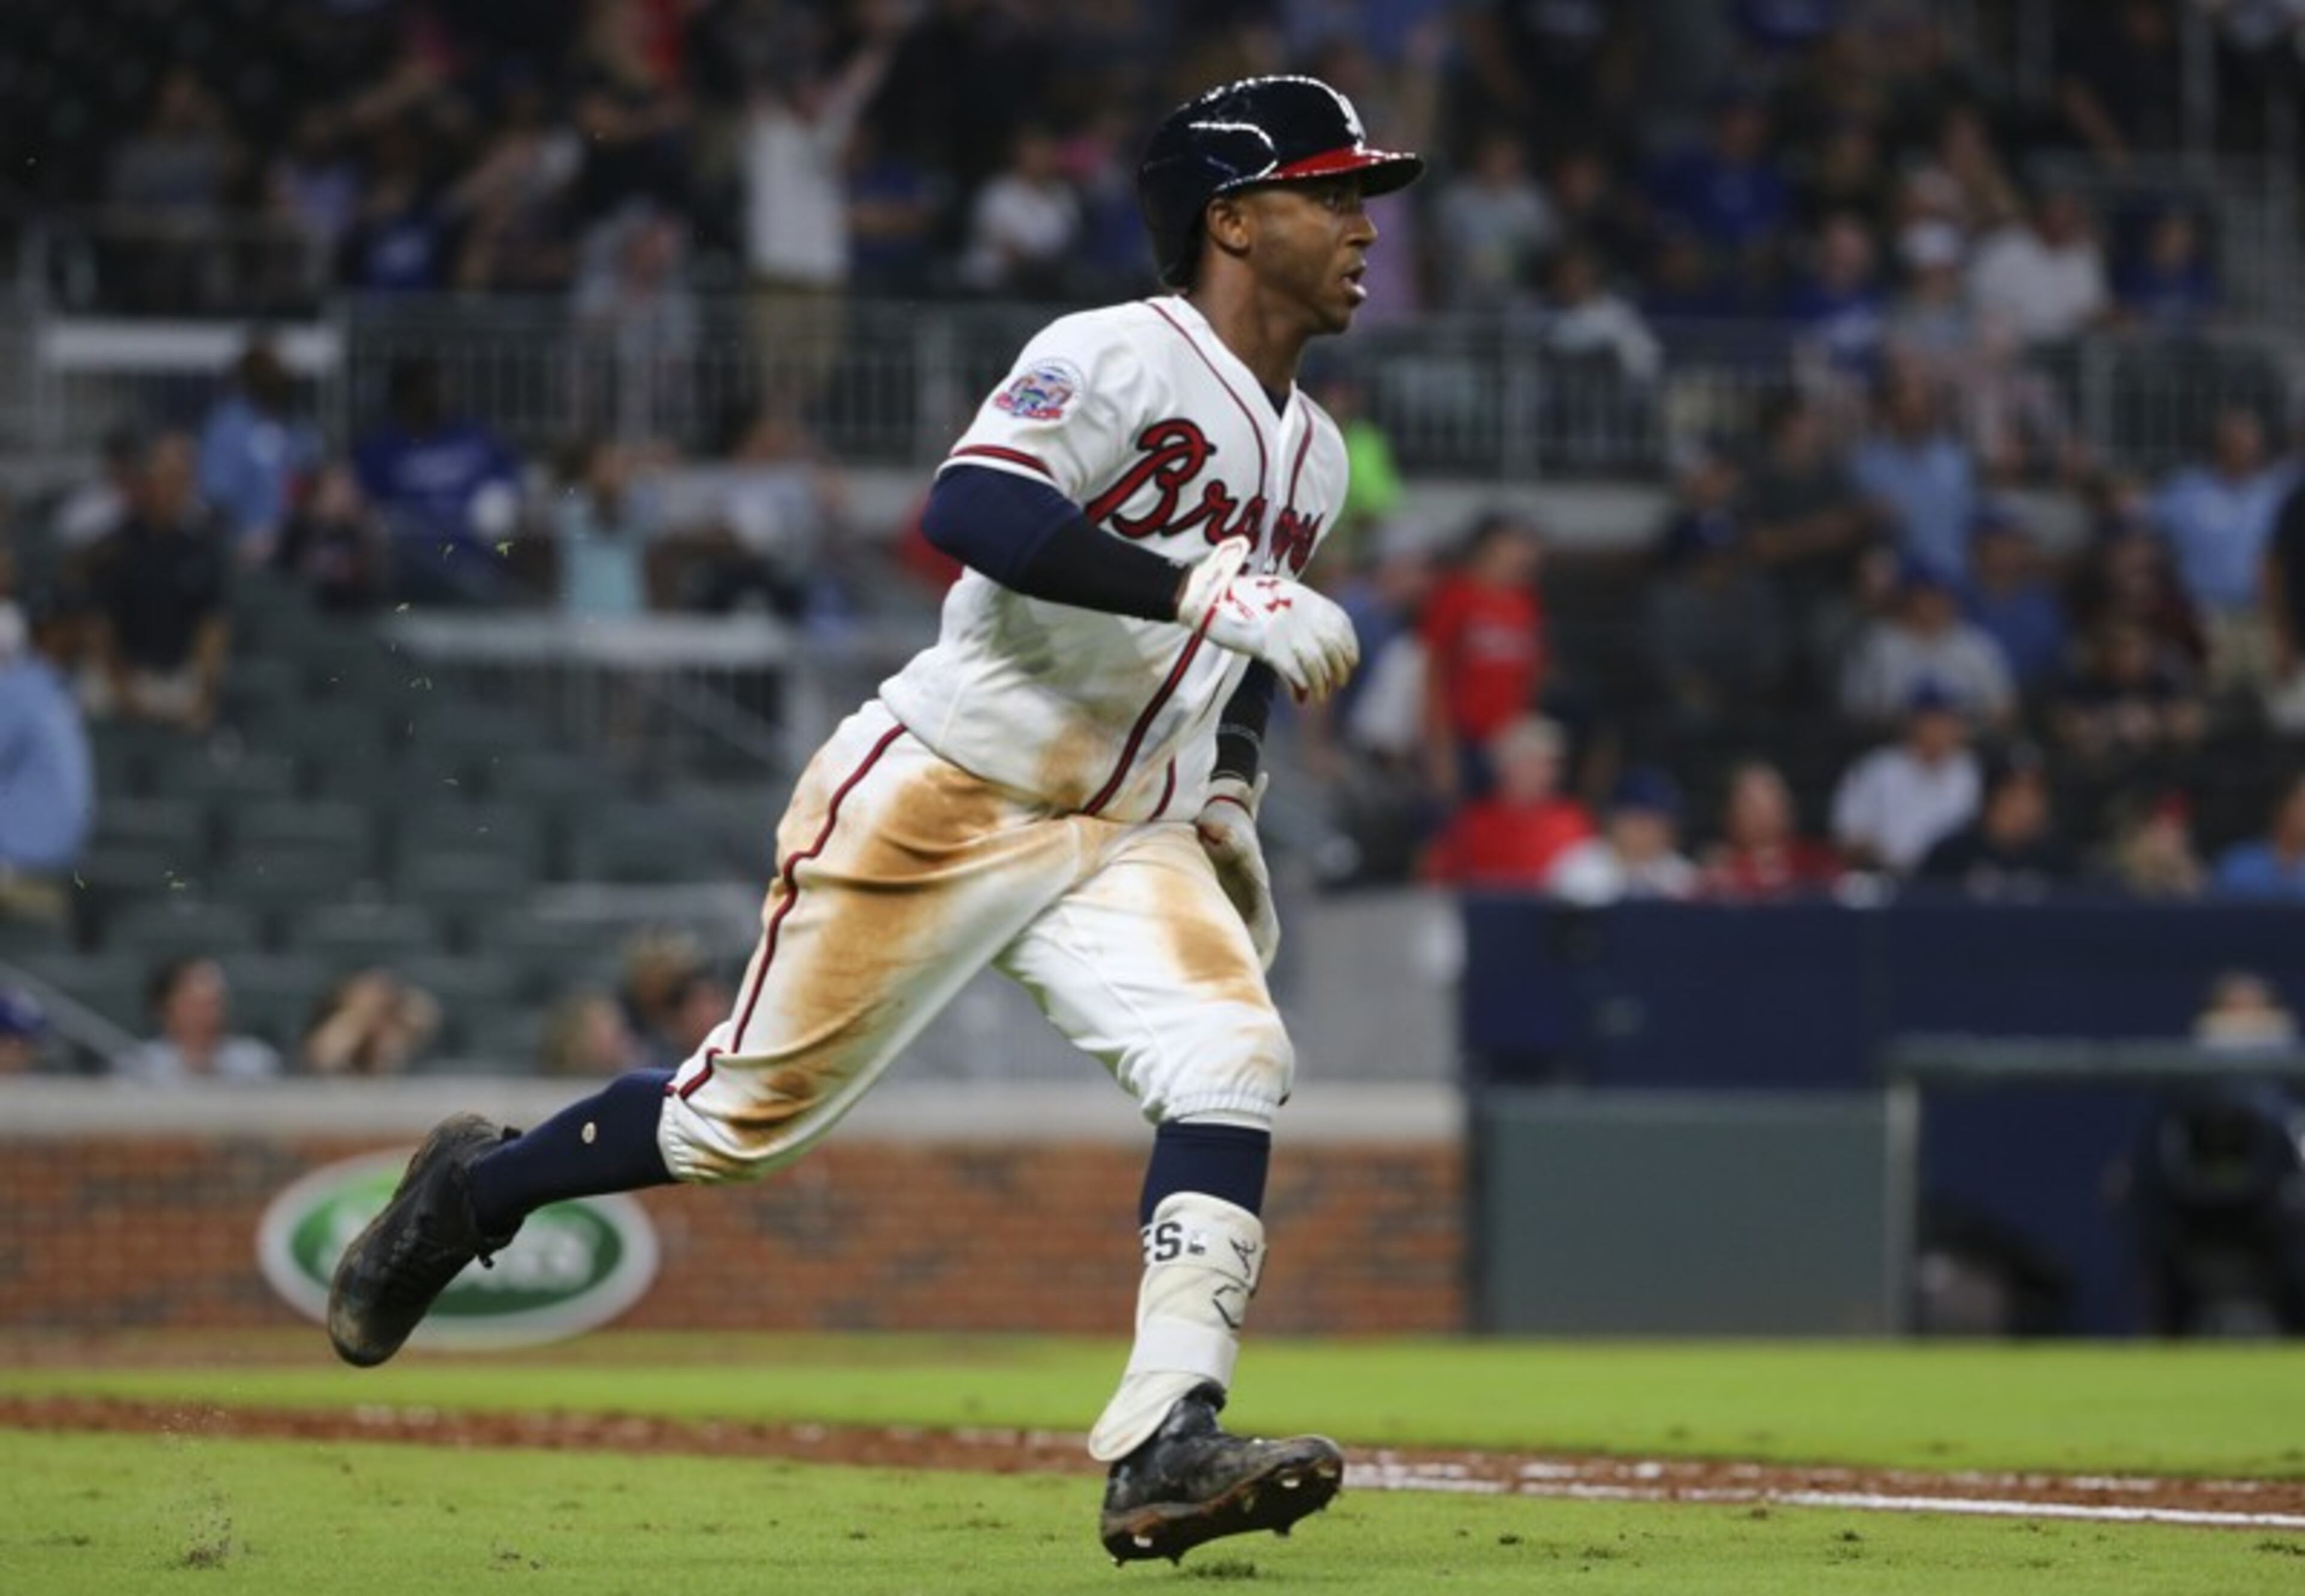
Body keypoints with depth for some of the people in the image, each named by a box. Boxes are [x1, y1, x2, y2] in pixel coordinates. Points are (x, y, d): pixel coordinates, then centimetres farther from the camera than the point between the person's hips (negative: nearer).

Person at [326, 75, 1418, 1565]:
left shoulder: (1313, 457, 11)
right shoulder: (1114, 358, -15)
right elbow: (971, 509, -33)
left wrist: (1229, 793, 11)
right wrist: (1204, 594, -36)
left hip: (1128, 840, 6)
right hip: (940, 805, -6)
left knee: (1233, 1062, -20)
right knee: (755, 1110, 3)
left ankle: (1165, 1450, -28)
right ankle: (474, 1190, 31)